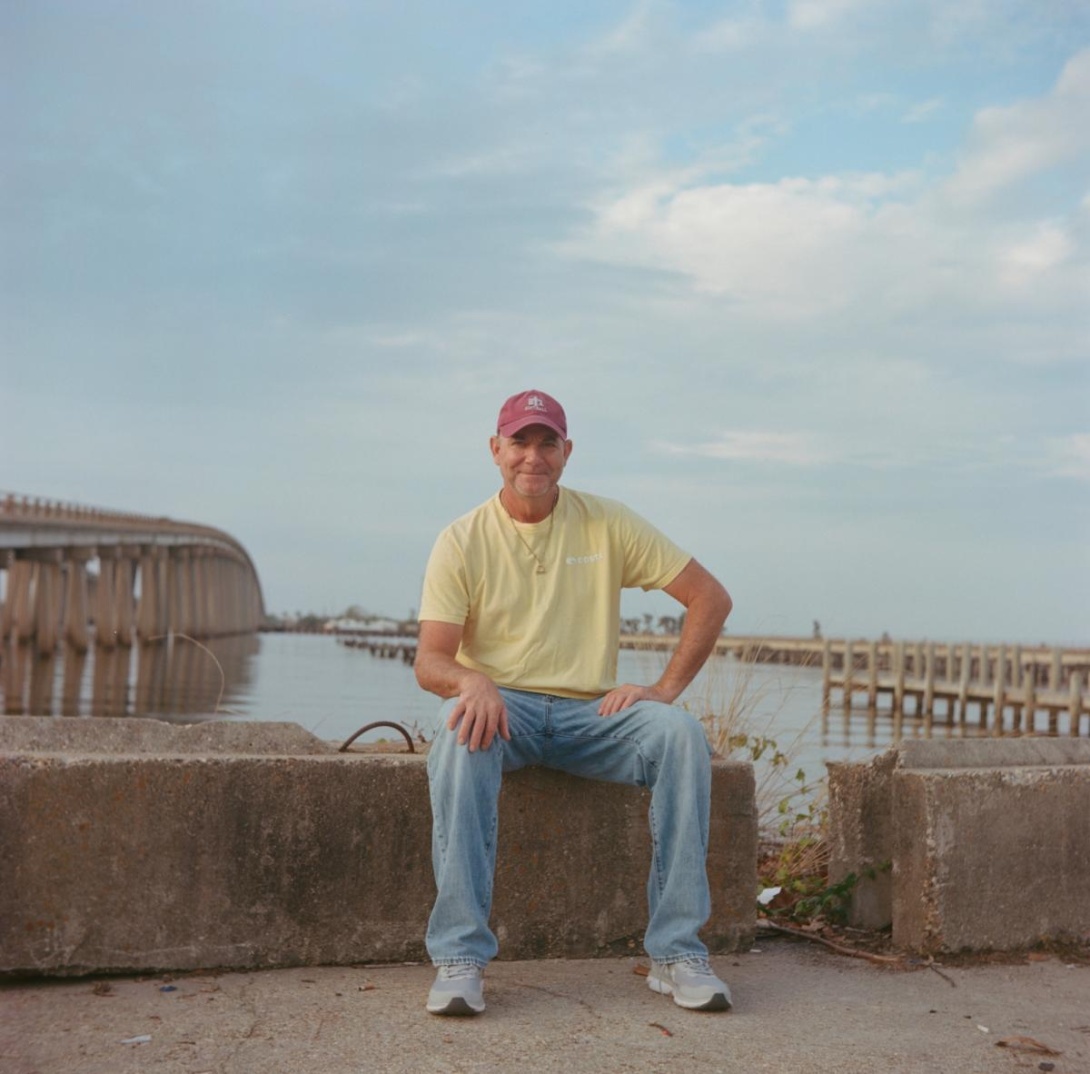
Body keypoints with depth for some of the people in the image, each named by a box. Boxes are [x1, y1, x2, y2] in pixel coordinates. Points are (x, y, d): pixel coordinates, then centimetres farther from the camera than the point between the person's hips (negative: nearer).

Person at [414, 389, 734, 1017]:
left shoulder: (608, 524, 5)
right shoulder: (462, 541, 2)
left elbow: (711, 597, 4)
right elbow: (429, 659, -7)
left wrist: (665, 689, -7)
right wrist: (471, 681, -31)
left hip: (589, 712, 1)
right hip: (501, 706, -1)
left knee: (683, 734, -26)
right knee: (461, 735, -36)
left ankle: (677, 953, -21)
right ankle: (460, 958, -32)